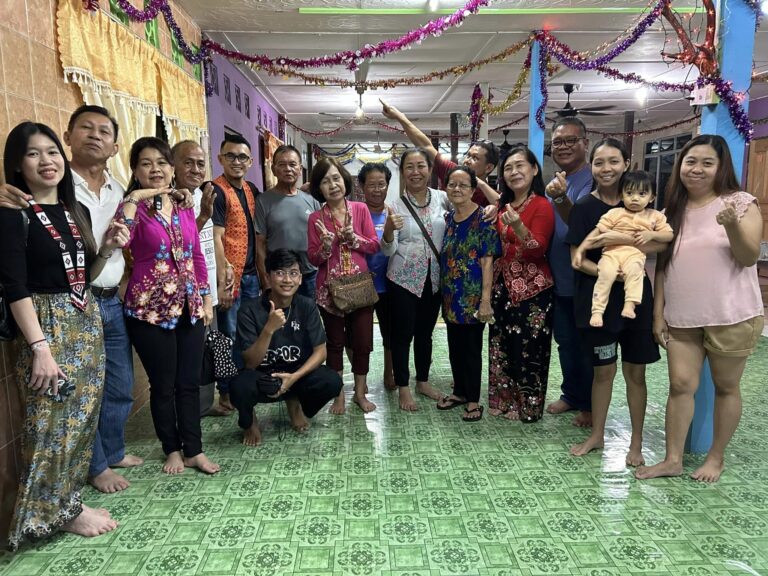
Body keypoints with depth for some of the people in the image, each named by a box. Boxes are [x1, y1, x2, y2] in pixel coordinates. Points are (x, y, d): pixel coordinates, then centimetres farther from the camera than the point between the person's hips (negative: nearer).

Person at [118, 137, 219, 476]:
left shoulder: (184, 207, 8)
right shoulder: (134, 207, -6)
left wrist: (206, 299, 11)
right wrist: (134, 199, -26)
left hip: (189, 306, 5)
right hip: (150, 309, -4)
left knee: (190, 381, 11)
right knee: (163, 384, 9)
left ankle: (194, 450, 24)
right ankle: (173, 449, 28)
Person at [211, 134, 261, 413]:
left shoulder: (252, 190, 11)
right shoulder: (217, 191, -11)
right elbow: (215, 238, -16)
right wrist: (222, 279, -19)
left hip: (251, 273, 7)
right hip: (230, 275, -7)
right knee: (230, 335, 3)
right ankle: (227, 392, 17)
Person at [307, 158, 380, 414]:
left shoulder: (361, 209, 1)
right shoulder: (315, 218, -2)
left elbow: (374, 245, -1)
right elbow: (313, 258, -2)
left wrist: (353, 238, -17)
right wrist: (327, 243, -21)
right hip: (330, 289, -1)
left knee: (363, 342, 6)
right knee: (335, 342, 11)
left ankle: (360, 392, 25)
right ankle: (339, 395, 25)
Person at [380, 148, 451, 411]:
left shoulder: (442, 199, -2)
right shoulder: (396, 205, -9)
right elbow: (388, 250, -11)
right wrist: (389, 229, -31)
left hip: (434, 278, 3)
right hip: (404, 279, -3)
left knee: (425, 332, 17)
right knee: (403, 333, 5)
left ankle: (423, 381, 34)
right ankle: (403, 387, 21)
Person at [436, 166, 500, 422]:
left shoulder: (483, 219, -11)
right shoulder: (448, 218, 8)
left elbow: (487, 260, -14)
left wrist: (486, 300, -18)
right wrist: (442, 293, 10)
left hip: (473, 296, -6)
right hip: (451, 296, 6)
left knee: (472, 348, 5)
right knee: (455, 347, 15)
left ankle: (473, 400, 20)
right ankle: (459, 391, 33)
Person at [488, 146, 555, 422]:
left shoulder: (542, 206, -10)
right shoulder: (503, 206, 11)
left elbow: (538, 250, -20)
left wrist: (518, 227, -34)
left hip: (532, 291, -7)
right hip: (502, 287, 7)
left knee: (528, 350, 1)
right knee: (502, 347, 12)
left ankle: (529, 406, 18)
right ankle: (504, 401, 27)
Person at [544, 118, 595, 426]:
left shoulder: (593, 181, -15)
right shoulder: (555, 182, 9)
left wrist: (560, 198, -48)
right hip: (558, 279, 7)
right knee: (565, 341, 18)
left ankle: (590, 405, 24)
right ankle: (571, 394, 35)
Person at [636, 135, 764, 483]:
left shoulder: (741, 203, -4)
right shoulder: (672, 212, 7)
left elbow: (748, 258, -12)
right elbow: (662, 266, 8)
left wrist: (732, 225, -30)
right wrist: (658, 313, 4)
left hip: (731, 317, -3)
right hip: (682, 318, 3)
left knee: (725, 387, 9)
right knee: (681, 385, 2)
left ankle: (716, 457, 25)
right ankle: (672, 459, 12)